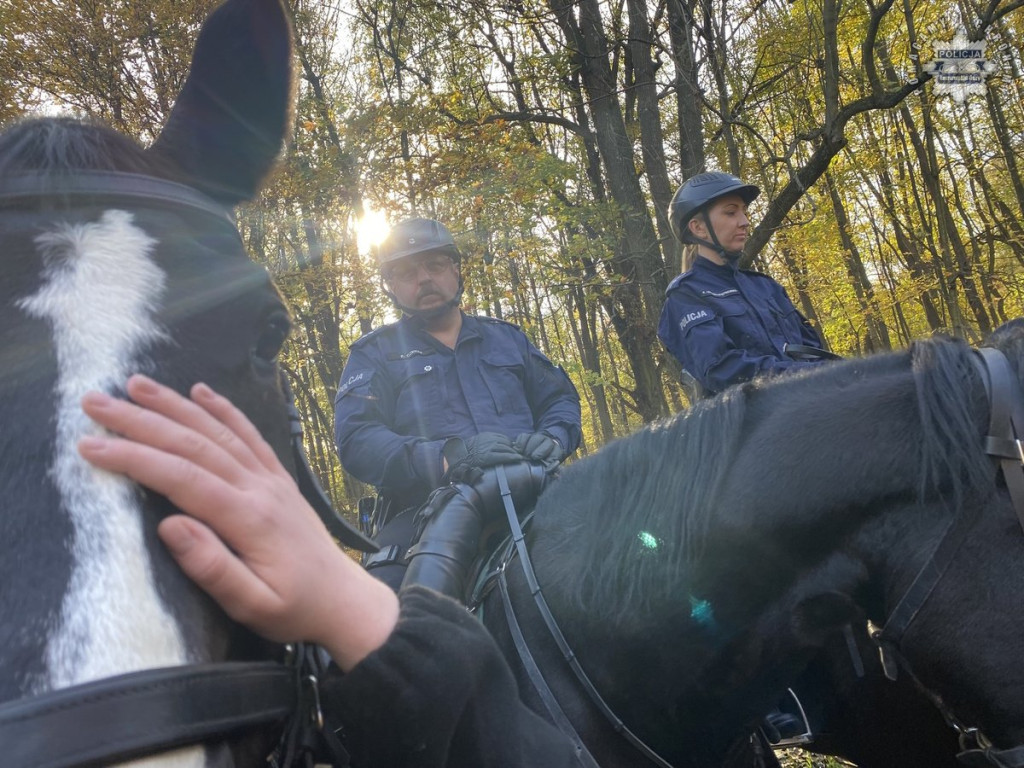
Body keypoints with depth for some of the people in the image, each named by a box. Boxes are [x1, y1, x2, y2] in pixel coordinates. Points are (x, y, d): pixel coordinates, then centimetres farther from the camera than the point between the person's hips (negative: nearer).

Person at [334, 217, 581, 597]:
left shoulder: (505, 337, 24)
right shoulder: (373, 354, 13)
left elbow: (560, 399, 22)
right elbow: (356, 441, -1)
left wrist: (552, 440, -4)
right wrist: (447, 457, -18)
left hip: (528, 497, 3)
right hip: (429, 512, -3)